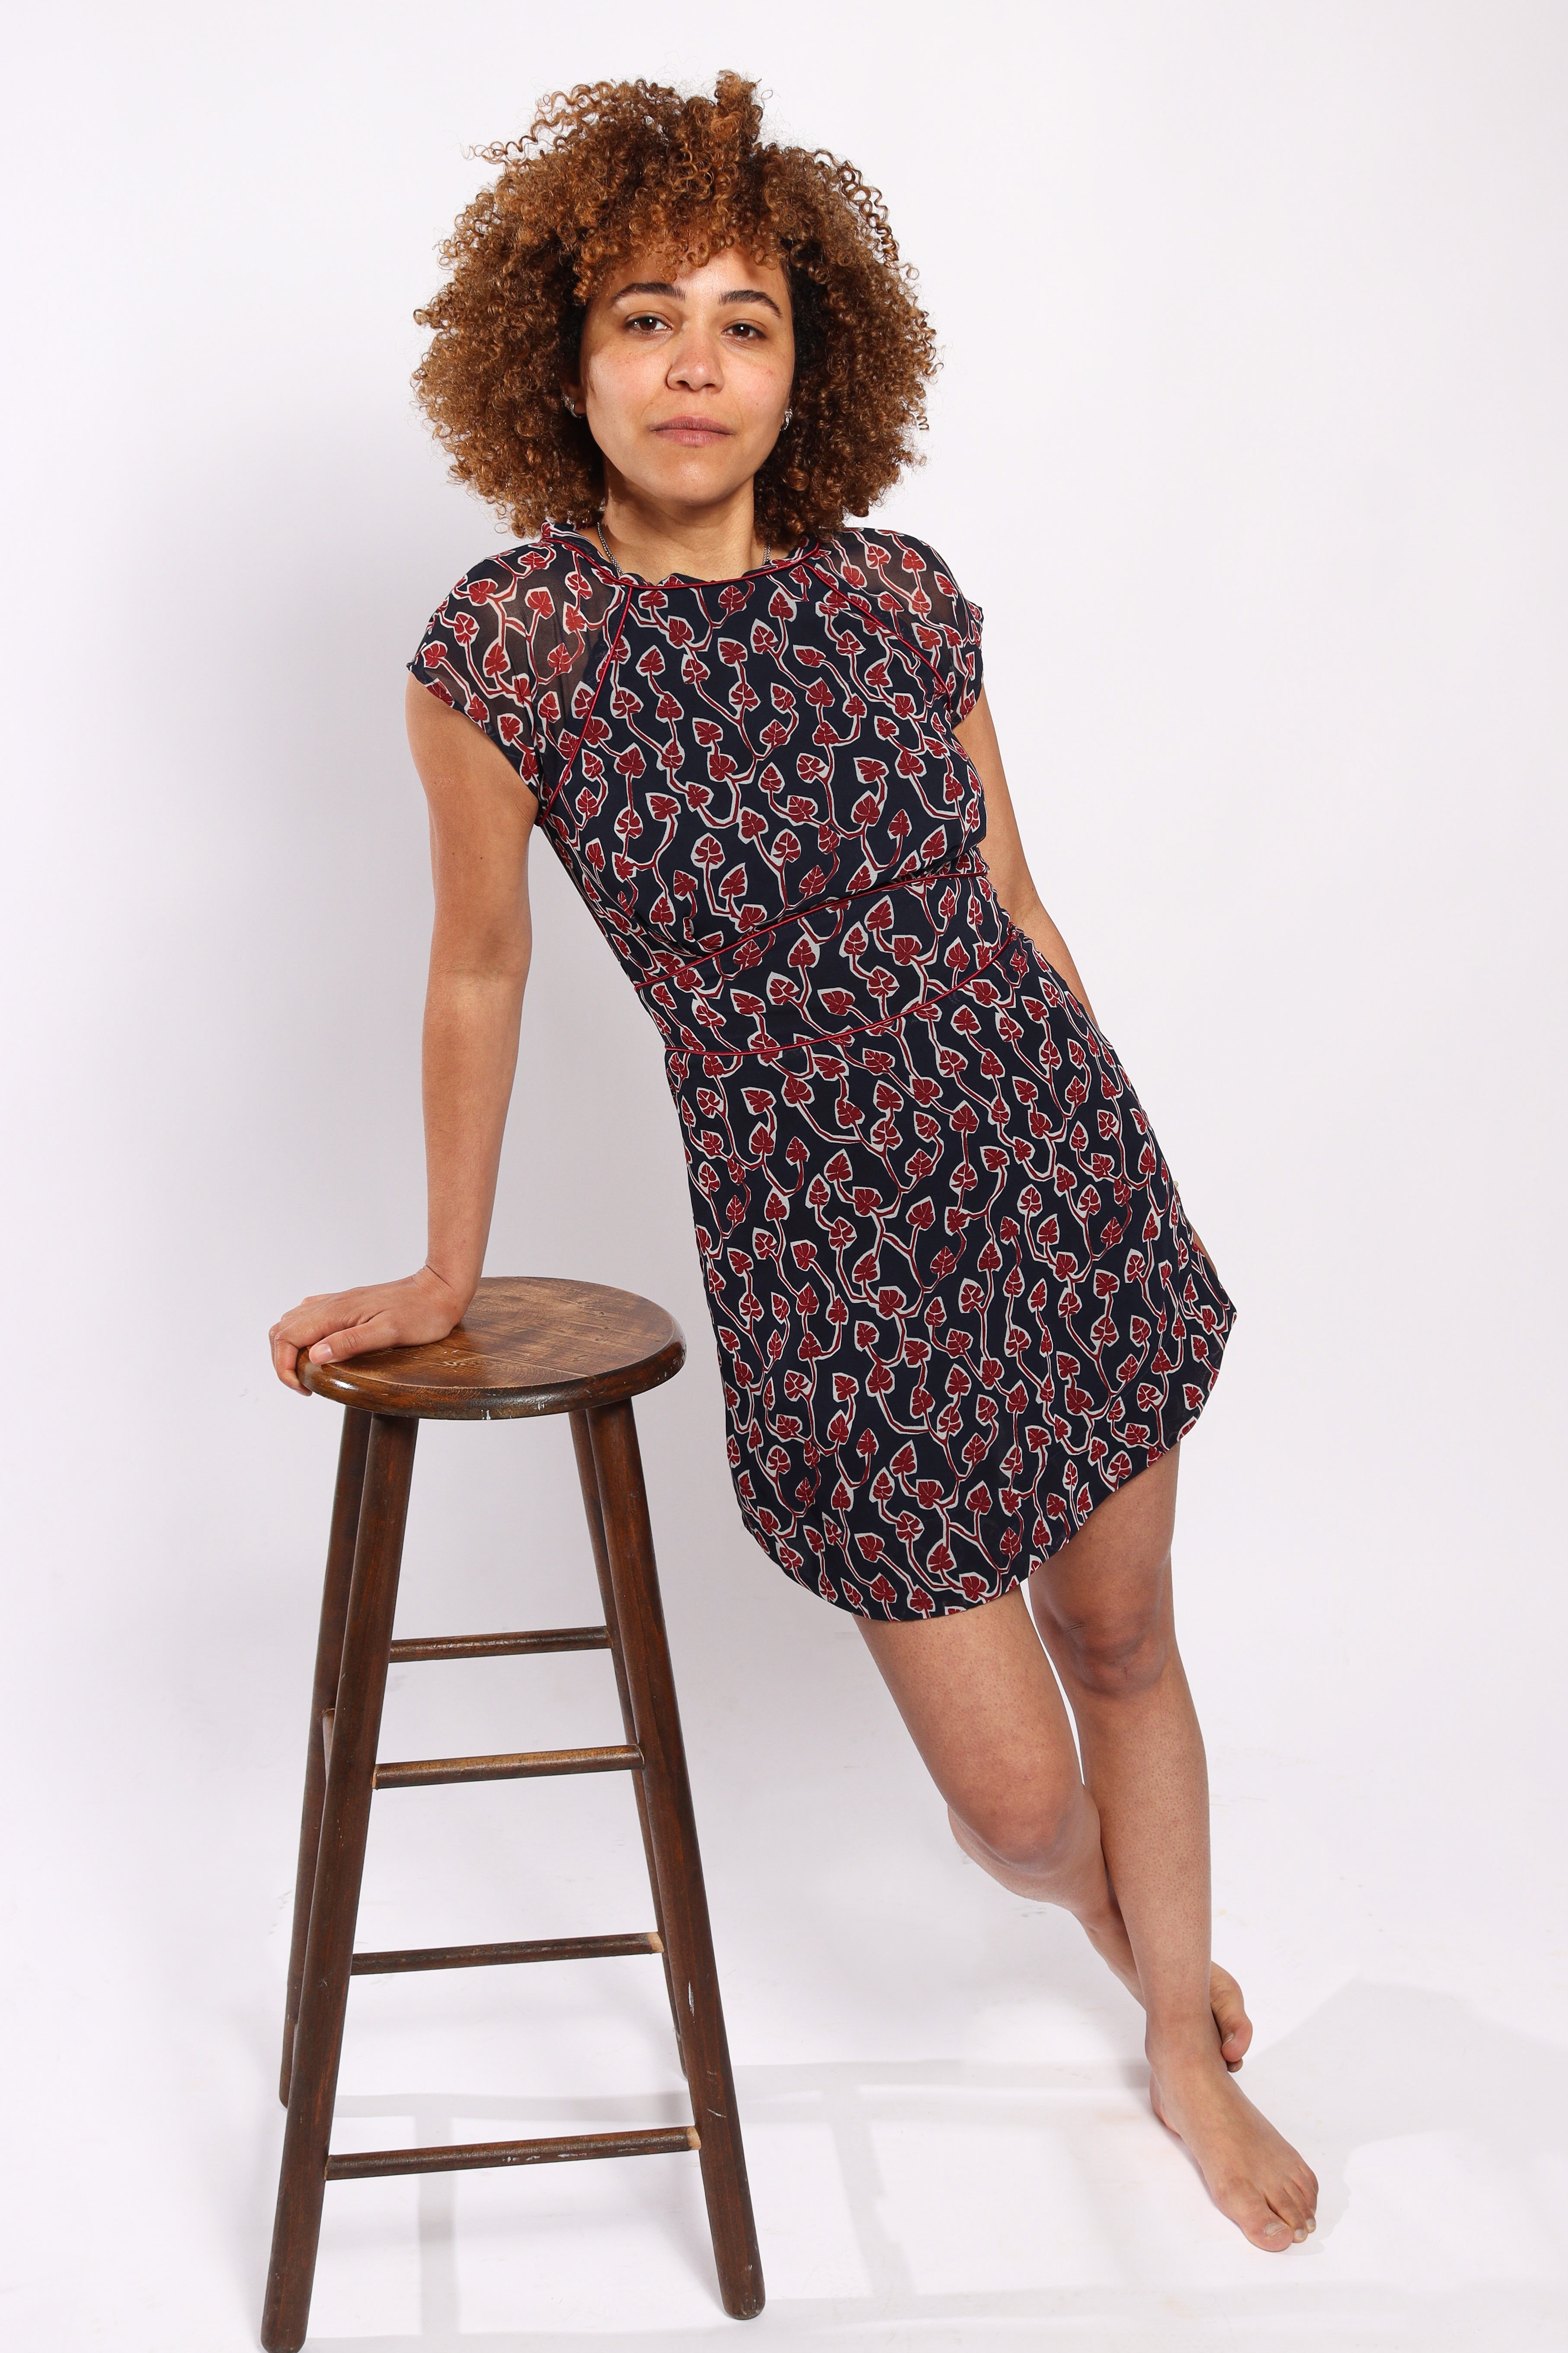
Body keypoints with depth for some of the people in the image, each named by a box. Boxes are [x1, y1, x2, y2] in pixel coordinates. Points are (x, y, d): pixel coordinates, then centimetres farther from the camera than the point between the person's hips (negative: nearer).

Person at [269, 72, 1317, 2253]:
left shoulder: (904, 596, -1)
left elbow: (1010, 903, 9)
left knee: (1126, 1639, 18)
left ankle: (1189, 2045, 44)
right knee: (1015, 1793, 4)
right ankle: (1090, 1878, 45)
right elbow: (481, 973, 1)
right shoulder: (501, 647, -10)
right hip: (830, 1258, -3)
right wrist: (449, 1270, 10)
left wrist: (1122, 1161, 15)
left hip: (1067, 1181, 4)